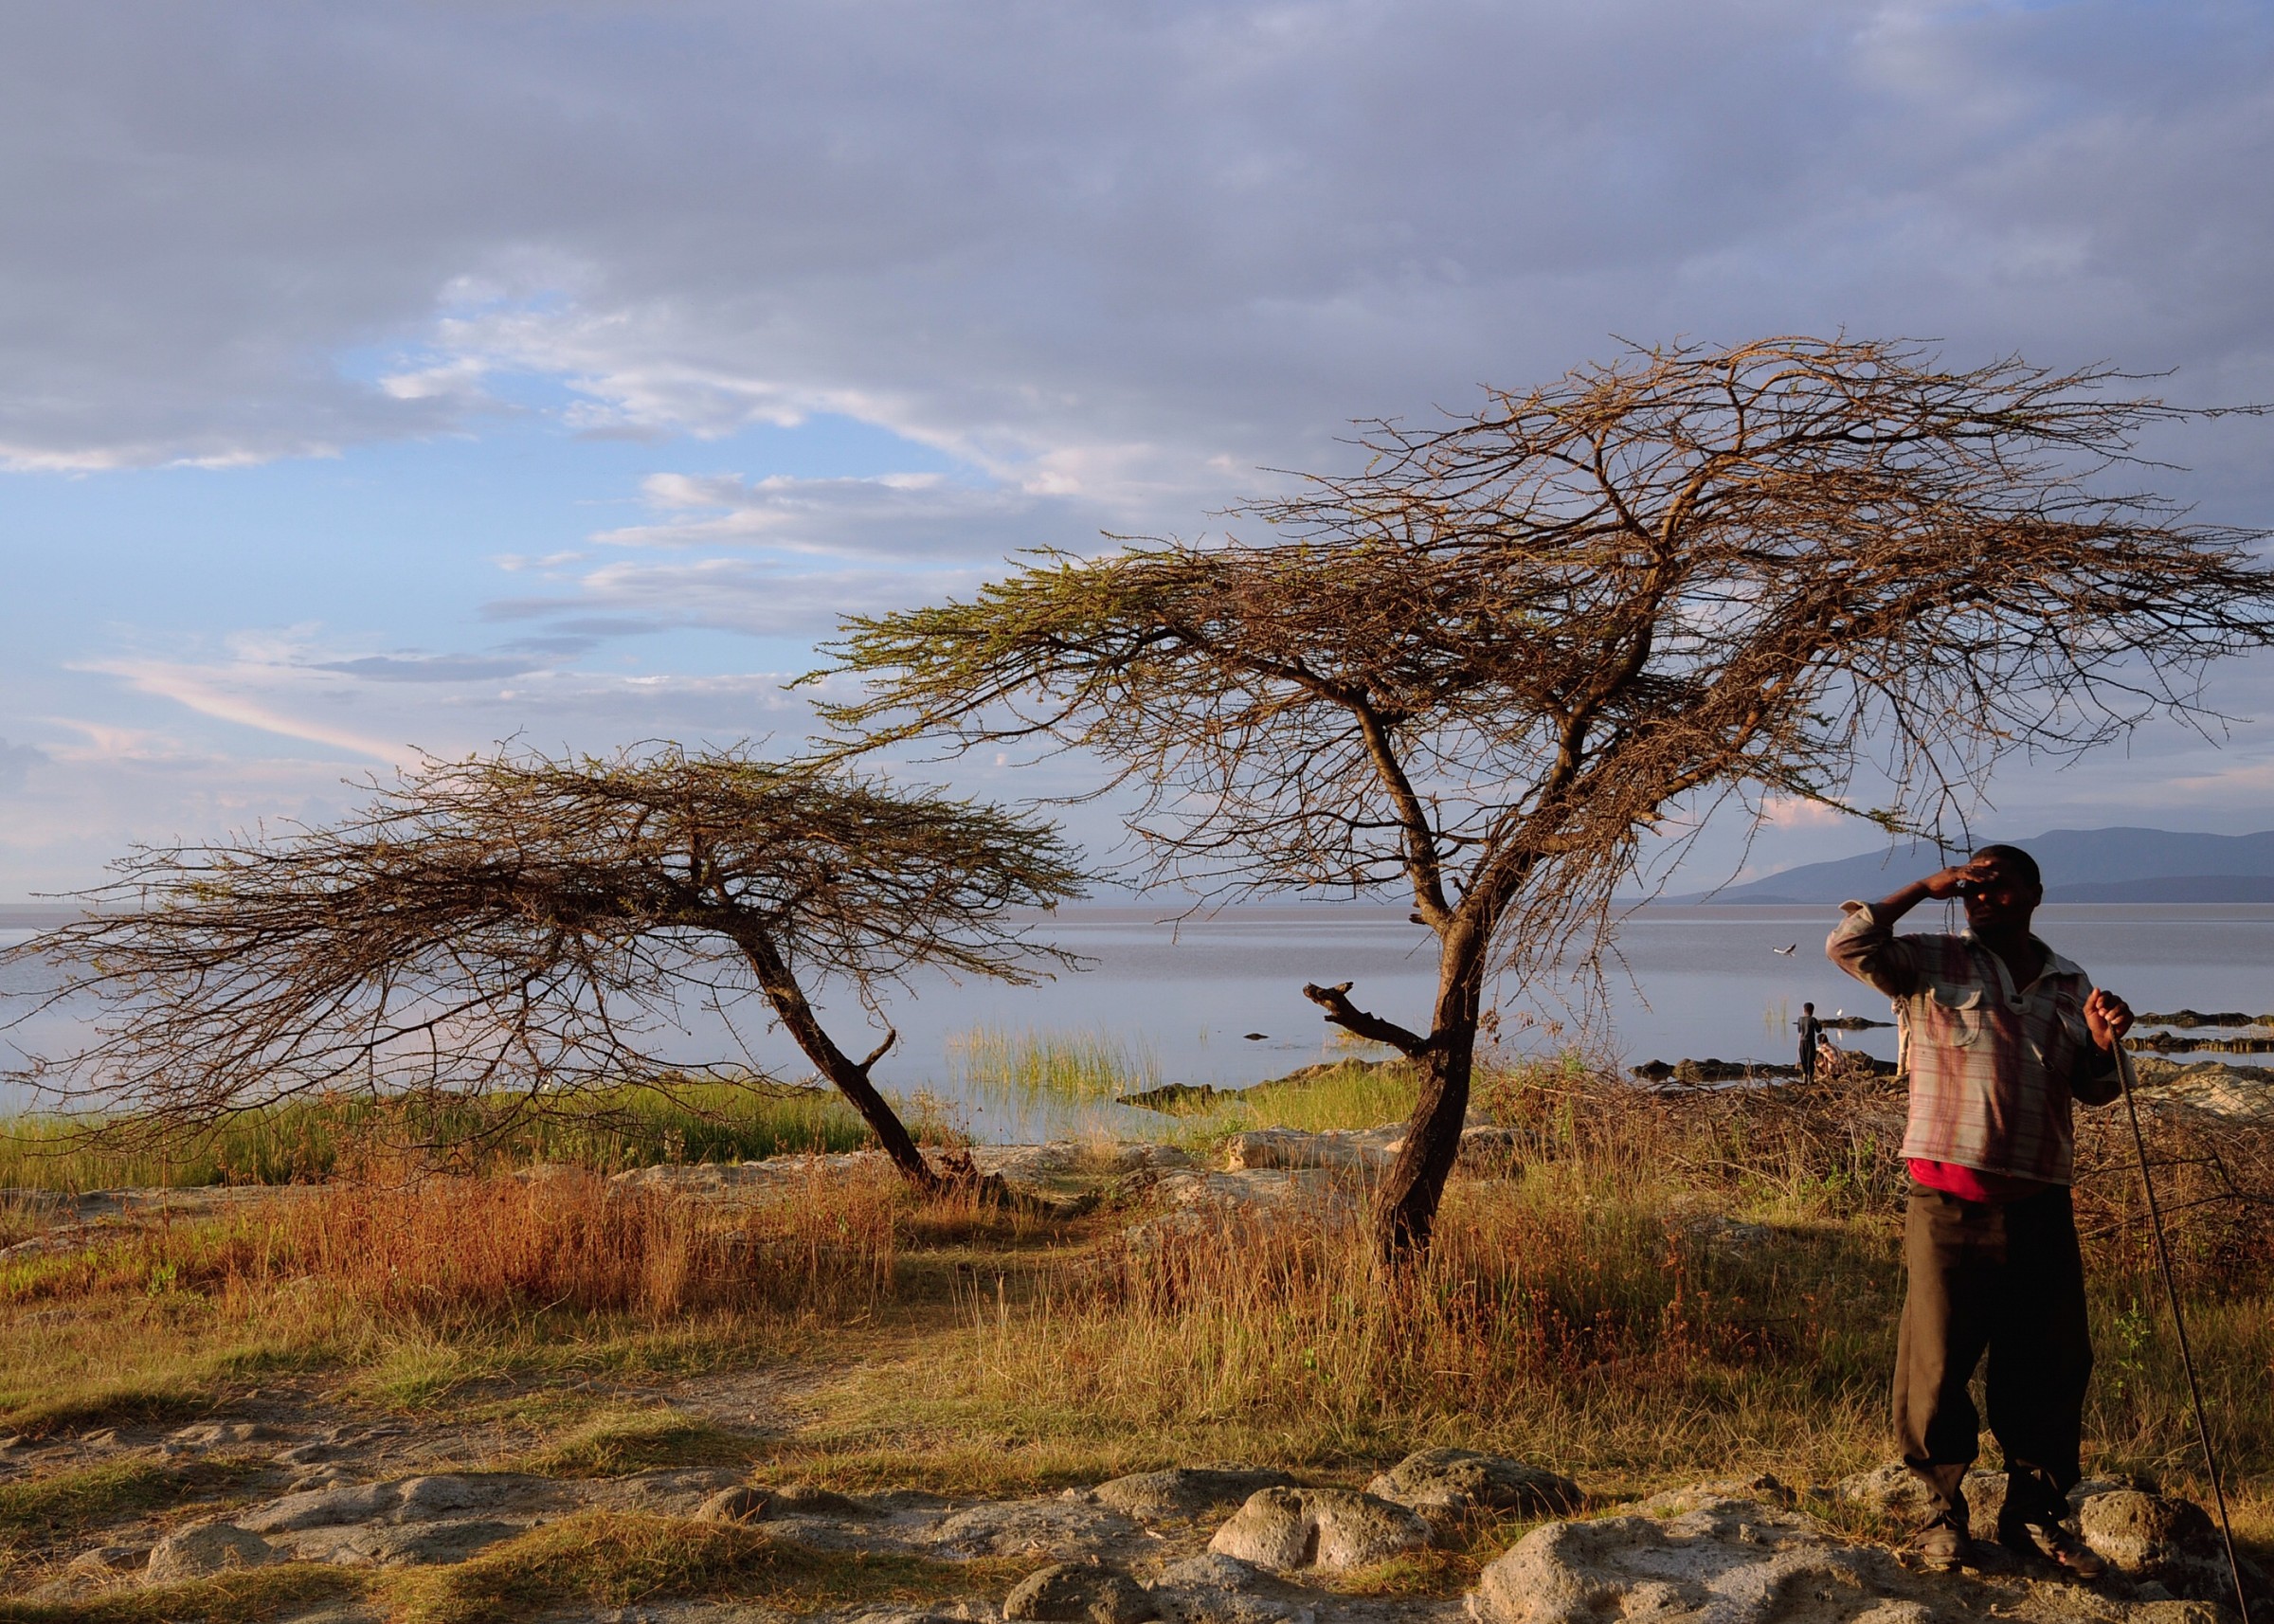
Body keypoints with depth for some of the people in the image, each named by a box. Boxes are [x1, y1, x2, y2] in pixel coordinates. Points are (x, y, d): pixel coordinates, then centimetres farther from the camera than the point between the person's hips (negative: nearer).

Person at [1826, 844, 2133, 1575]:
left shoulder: (2070, 985, 13)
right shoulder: (1933, 965, 1)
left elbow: (2093, 1090, 18)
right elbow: (1847, 944, -11)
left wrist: (2104, 1043, -3)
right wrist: (1926, 888, -8)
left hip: (2040, 1207, 4)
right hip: (1950, 1206, -4)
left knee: (2050, 1369, 9)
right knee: (1938, 1365, 1)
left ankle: (2033, 1513, 24)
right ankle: (1944, 1509, 17)